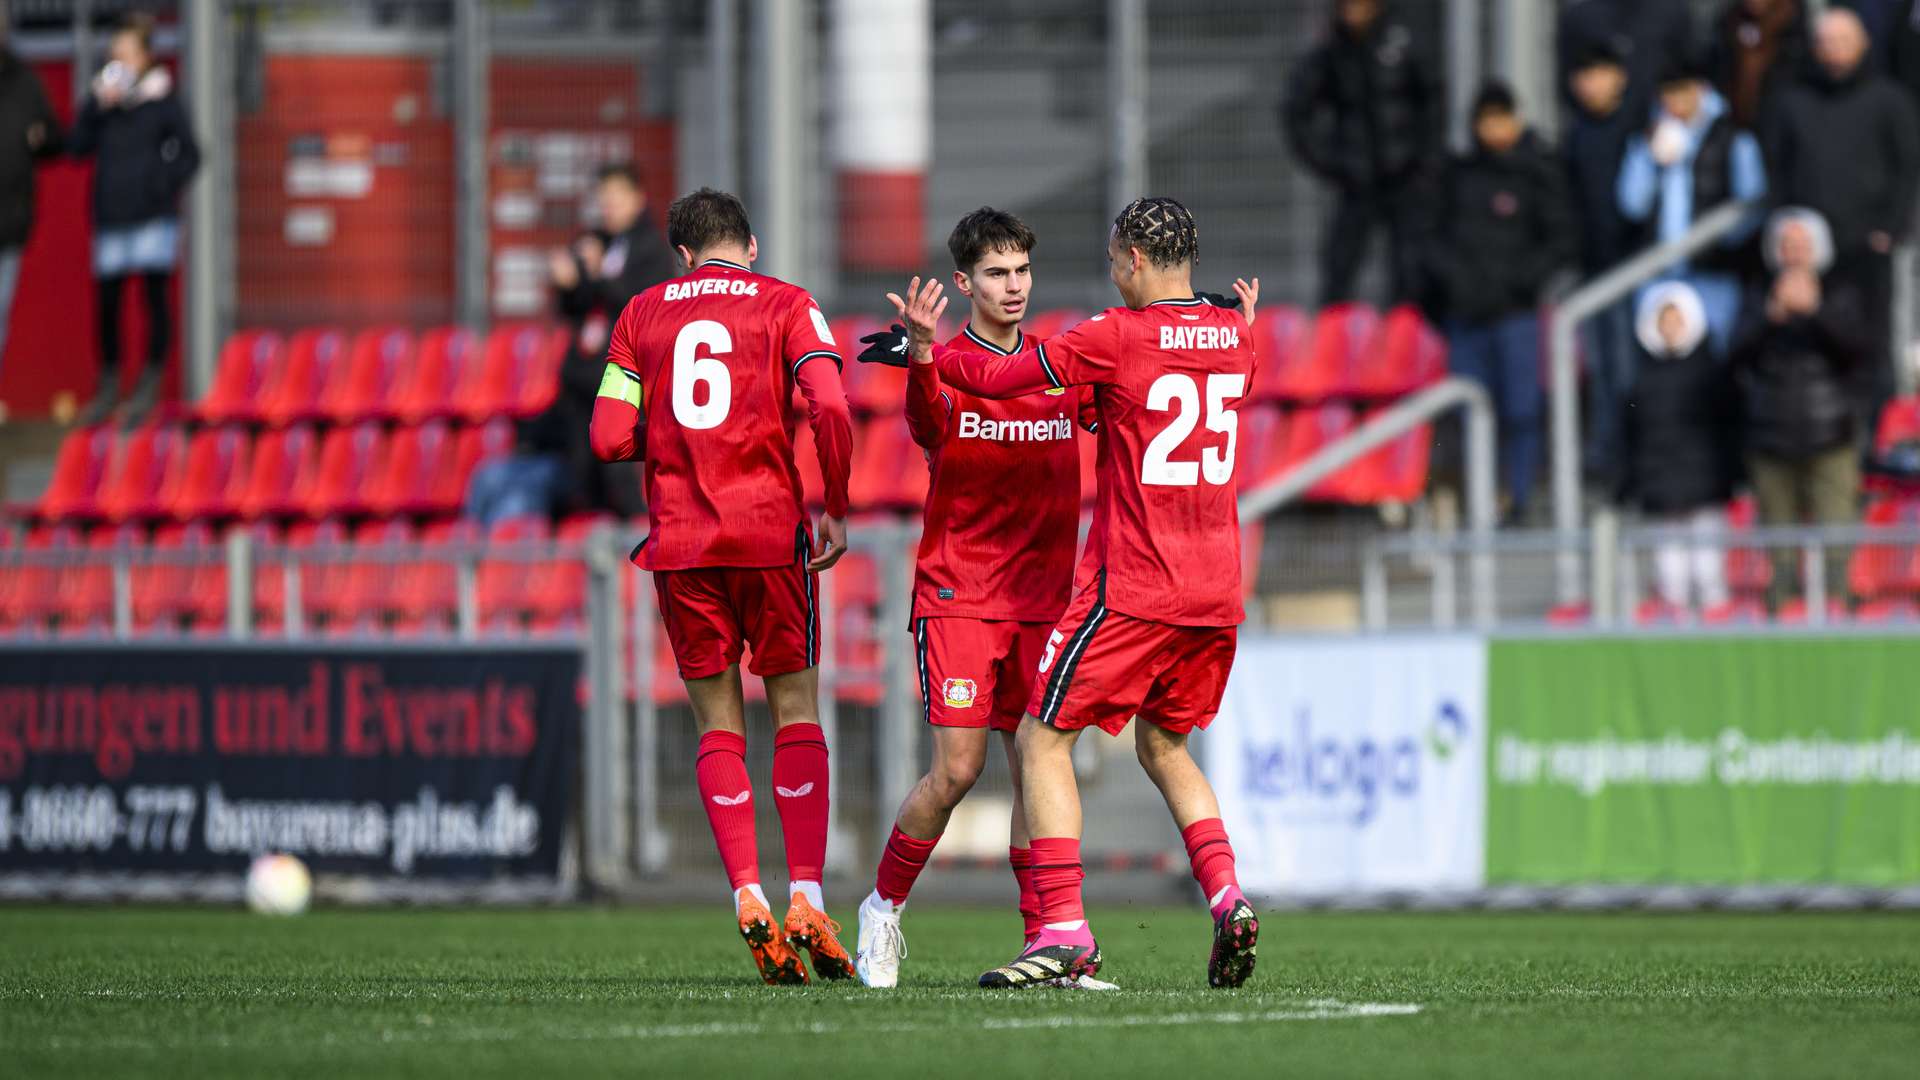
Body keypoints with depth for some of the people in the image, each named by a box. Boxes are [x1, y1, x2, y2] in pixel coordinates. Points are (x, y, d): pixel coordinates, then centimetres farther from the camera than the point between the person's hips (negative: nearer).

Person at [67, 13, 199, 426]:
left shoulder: (162, 99, 1)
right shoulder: (102, 98, 8)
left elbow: (188, 154, 4)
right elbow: (78, 145, 0)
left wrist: (165, 186, -9)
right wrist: (98, 107, -11)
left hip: (153, 216, -3)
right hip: (111, 213, 3)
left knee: (155, 292, -6)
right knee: (107, 298, 2)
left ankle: (150, 384, 2)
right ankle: (109, 384, 14)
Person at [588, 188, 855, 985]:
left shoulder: (643, 314, 9)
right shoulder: (785, 305, 4)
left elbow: (611, 440, 4)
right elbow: (830, 409, -11)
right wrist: (836, 510, 0)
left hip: (680, 541, 2)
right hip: (769, 532, -1)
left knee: (718, 723, 8)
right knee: (795, 708, 6)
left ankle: (747, 897, -6)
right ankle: (806, 899, -4)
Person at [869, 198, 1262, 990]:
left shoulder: (1115, 338, -11)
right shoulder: (1233, 337, 6)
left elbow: (1002, 378, -3)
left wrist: (923, 350, 12)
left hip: (1133, 589, -6)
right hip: (1216, 591, 6)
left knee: (1043, 741, 1)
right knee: (1164, 745, 22)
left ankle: (1064, 929, -11)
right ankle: (1227, 896, 1)